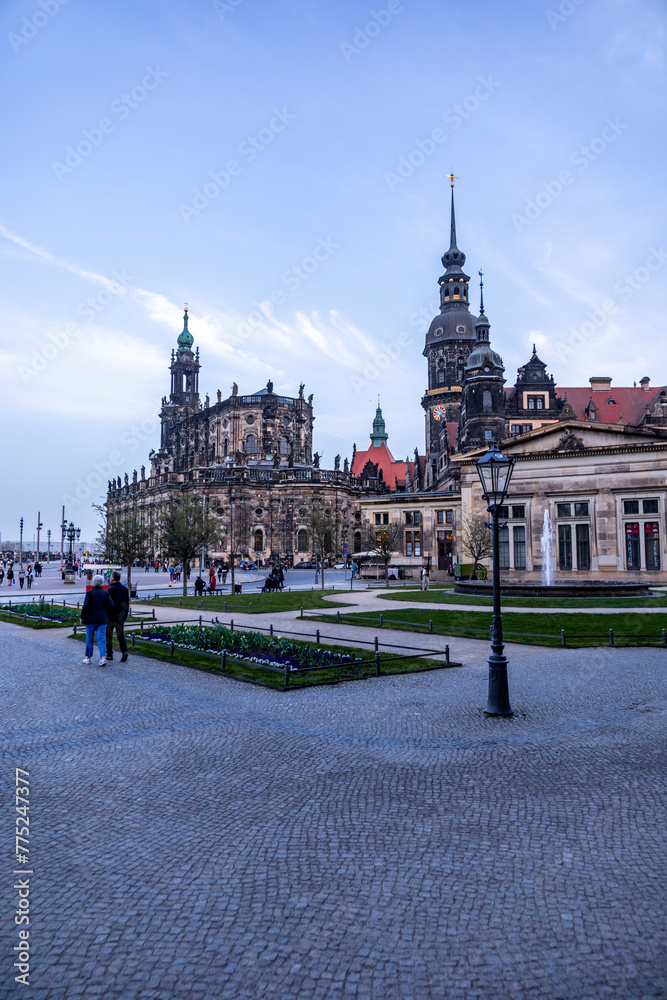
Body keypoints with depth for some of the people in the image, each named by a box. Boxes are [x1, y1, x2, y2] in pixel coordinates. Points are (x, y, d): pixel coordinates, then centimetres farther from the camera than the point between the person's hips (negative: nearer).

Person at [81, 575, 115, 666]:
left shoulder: (89, 593, -7)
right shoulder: (106, 593, 2)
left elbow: (86, 607, -12)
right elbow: (111, 606, -2)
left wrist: (82, 618, -2)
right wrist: (106, 616, 12)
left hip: (91, 619, -2)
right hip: (102, 619, 2)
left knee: (89, 638, 12)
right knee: (101, 639, 1)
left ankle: (88, 657, 22)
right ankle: (103, 657, -13)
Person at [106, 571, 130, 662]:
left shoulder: (111, 589, -14)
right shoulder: (125, 588, 6)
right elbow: (127, 602, 13)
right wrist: (126, 613, 21)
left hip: (111, 615, -5)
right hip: (121, 615, 6)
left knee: (108, 635, 8)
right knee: (120, 634, 9)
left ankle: (109, 654, 14)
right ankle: (124, 651, -9)